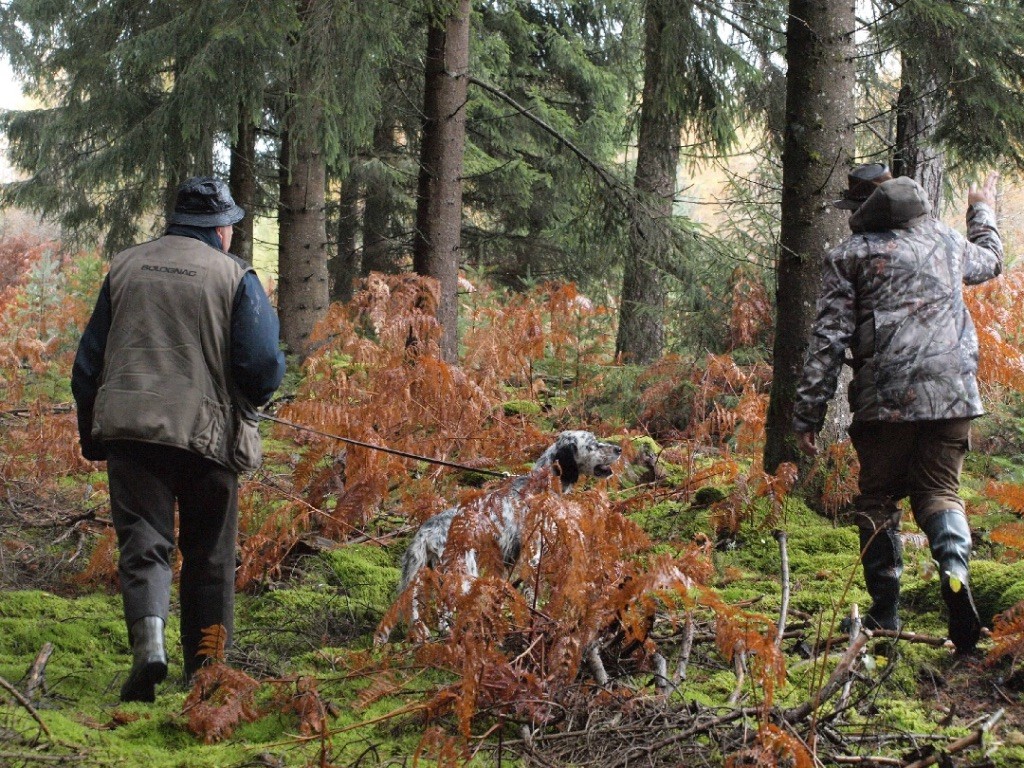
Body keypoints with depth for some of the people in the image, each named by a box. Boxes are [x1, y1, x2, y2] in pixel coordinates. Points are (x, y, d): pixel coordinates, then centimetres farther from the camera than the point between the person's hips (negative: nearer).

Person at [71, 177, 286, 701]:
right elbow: (265, 363, -11)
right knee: (209, 553, 12)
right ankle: (204, 670, 16)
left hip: (128, 425, 2)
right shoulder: (235, 277, -2)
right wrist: (244, 402, 12)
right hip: (207, 432, -1)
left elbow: (89, 359, 13)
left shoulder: (124, 267, 9)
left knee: (142, 540, -1)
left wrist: (91, 434, 23)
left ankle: (148, 638, -26)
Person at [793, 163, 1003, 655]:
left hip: (885, 398, -3)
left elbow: (828, 340, -3)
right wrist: (983, 211, 58)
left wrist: (807, 414, -1)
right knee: (940, 490, 9)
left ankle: (885, 614, 10)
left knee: (878, 500, 10)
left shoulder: (850, 255, 2)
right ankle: (954, 568, -21)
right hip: (953, 393, 3)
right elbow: (989, 260, 38)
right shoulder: (946, 241, 15)